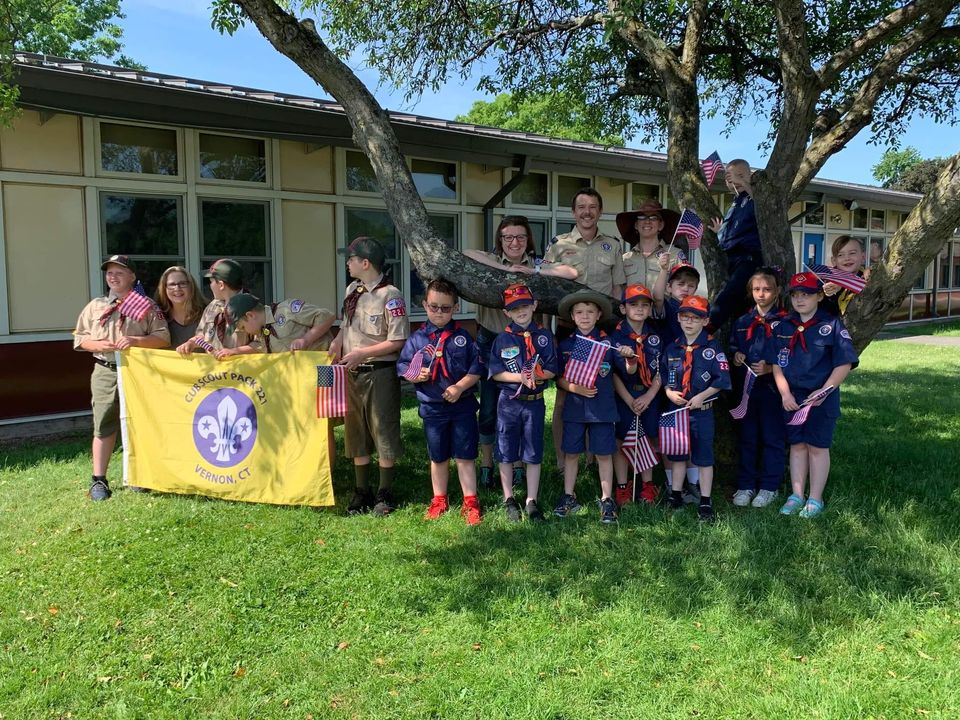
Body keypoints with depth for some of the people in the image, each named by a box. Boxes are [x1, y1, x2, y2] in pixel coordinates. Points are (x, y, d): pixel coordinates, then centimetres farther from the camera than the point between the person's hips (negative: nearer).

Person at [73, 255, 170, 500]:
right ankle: (98, 480, 7)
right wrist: (98, 345, -8)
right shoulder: (95, 306, 11)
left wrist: (136, 341, -17)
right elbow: (79, 338, 12)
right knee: (104, 425, 1)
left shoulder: (146, 306, 4)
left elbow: (163, 337, -3)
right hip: (106, 372, 1)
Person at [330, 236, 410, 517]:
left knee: (384, 432, 4)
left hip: (380, 373, -7)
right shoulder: (352, 290, 9)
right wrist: (336, 344, 1)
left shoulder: (389, 295, -15)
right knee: (356, 433, 15)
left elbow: (398, 341, -17)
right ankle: (361, 492, 28)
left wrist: (361, 353, -18)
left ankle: (384, 495, 19)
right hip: (352, 373, 8)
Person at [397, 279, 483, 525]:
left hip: (462, 405, -1)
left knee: (465, 456, 4)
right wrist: (416, 375, -18)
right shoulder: (417, 338, 0)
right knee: (438, 457, 15)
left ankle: (470, 502, 15)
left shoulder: (463, 337, -3)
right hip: (432, 407, 2)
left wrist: (459, 387, -16)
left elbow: (476, 369, -3)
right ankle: (439, 500, 30)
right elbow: (403, 366, 2)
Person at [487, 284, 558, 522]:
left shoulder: (544, 336, 0)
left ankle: (531, 502, 19)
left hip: (535, 402, 0)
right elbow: (495, 372, -5)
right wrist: (519, 377, -18)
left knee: (533, 455, 8)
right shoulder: (503, 338, -1)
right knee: (506, 454, 8)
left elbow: (551, 370, -1)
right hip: (509, 402, 0)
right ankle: (509, 500, 24)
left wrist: (535, 376, -20)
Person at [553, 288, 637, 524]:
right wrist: (575, 388, -14)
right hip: (574, 407, 2)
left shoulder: (608, 343, -2)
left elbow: (629, 371, 0)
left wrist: (630, 358, -21)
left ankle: (607, 500, 17)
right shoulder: (566, 344, 3)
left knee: (604, 454, 5)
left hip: (602, 407, -2)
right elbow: (559, 379, 4)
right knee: (571, 452, 10)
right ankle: (568, 497, 25)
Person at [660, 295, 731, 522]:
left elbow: (722, 379, -12)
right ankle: (675, 497, 26)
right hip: (676, 409, 4)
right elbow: (663, 375, 13)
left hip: (702, 410, -4)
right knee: (677, 454, 14)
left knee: (703, 457, 4)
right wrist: (669, 391, -5)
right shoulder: (672, 348, 5)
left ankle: (705, 503, 13)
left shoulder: (712, 347, -8)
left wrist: (701, 396, -17)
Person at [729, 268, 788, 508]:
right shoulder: (742, 322, 11)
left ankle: (769, 487, 16)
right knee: (747, 438, 11)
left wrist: (770, 368, -19)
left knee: (773, 438, 5)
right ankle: (745, 486, 19)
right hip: (747, 387, 4)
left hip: (773, 387, -4)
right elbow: (733, 349, 19)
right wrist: (736, 357, -2)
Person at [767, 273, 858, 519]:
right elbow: (776, 363, 5)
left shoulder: (832, 325, -7)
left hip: (821, 398, -4)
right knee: (797, 445, 12)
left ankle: (815, 499, 15)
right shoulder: (783, 326, 6)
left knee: (818, 447, 5)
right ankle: (797, 495, 22)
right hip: (792, 398, 4)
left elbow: (844, 364, -9)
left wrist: (824, 391, -15)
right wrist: (785, 393, -5)